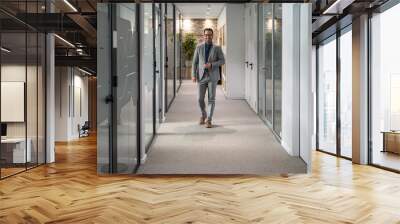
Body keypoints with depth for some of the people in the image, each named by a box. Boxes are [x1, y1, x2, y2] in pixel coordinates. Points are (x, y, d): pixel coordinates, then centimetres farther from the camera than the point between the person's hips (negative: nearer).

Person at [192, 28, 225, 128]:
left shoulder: (217, 48, 2)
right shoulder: (199, 47, 5)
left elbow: (222, 61, -1)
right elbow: (195, 62, 5)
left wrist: (211, 64, -15)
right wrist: (193, 75, -3)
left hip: (213, 76, -1)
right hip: (201, 76, 2)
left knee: (211, 99, -5)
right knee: (200, 99, 3)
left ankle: (209, 120, 1)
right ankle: (203, 114, 30)